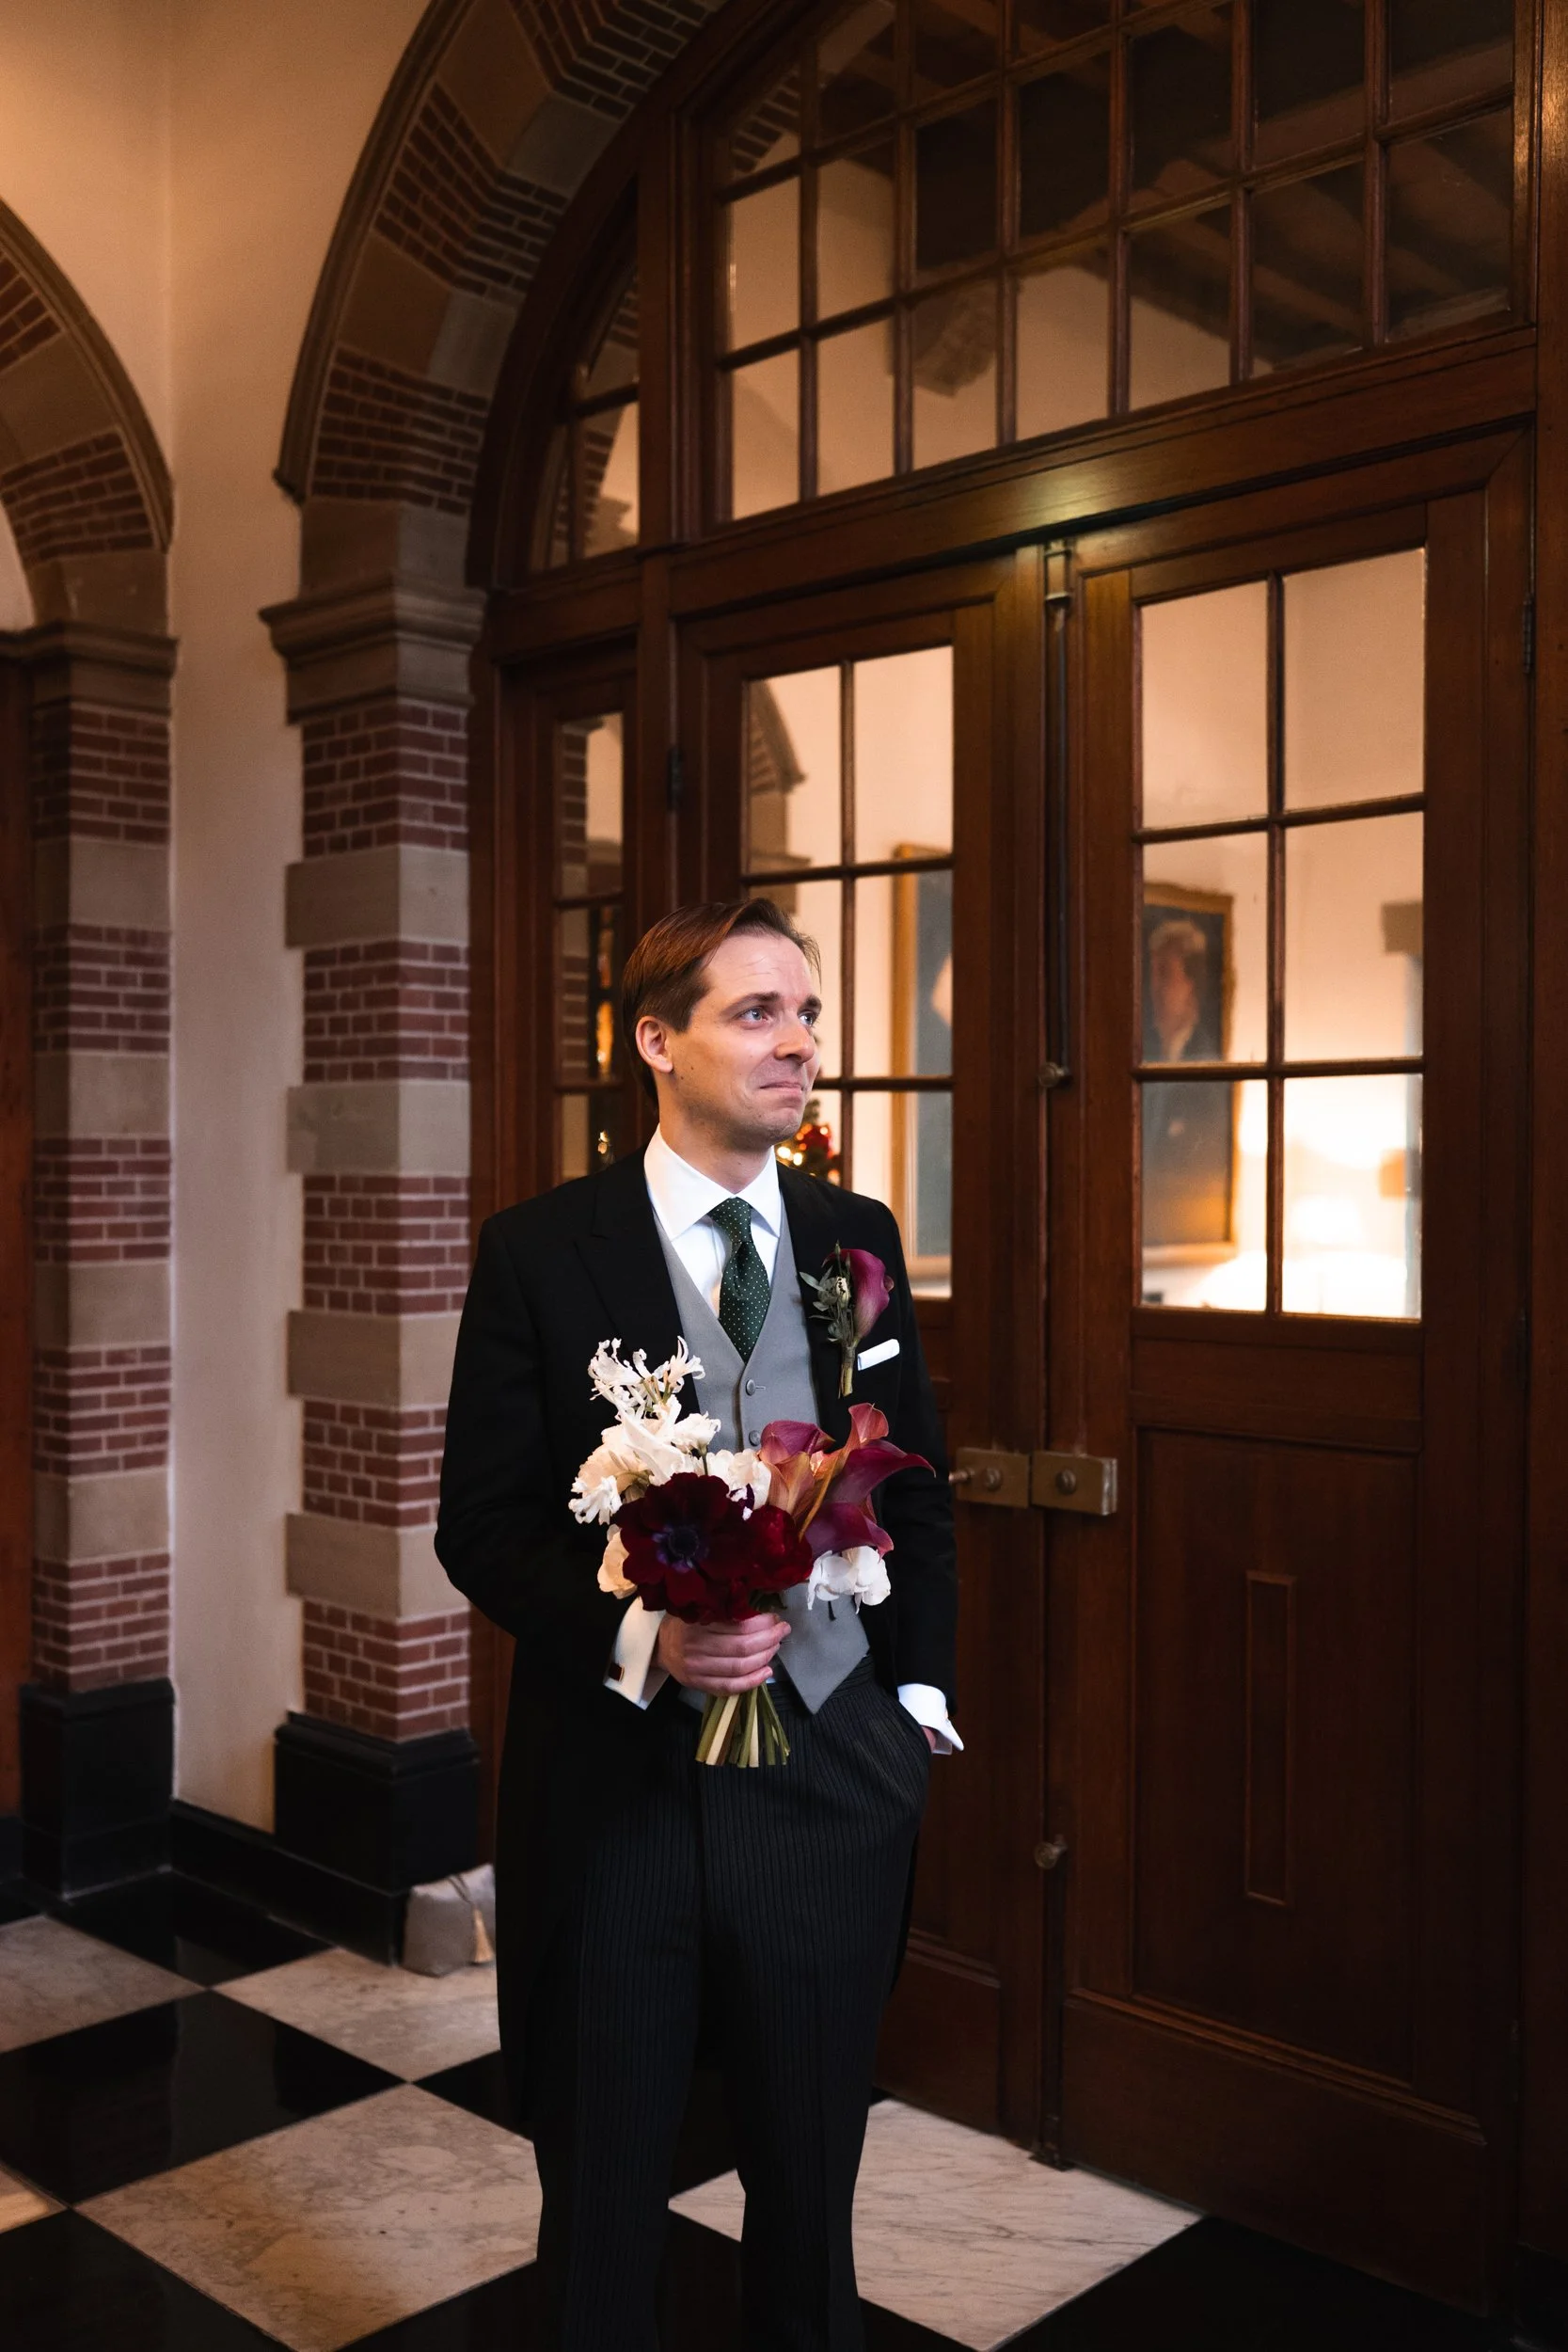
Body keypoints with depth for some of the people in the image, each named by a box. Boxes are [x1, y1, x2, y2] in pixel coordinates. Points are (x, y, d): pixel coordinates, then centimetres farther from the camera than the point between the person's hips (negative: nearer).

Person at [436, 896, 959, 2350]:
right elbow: (482, 1525, -8)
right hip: (613, 1781, -3)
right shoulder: (539, 1253, -8)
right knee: (602, 2202, 17)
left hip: (831, 1776, 3)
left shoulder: (858, 1238, 3)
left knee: (811, 2190, 20)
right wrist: (638, 1635, -23)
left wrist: (919, 1685, 4)